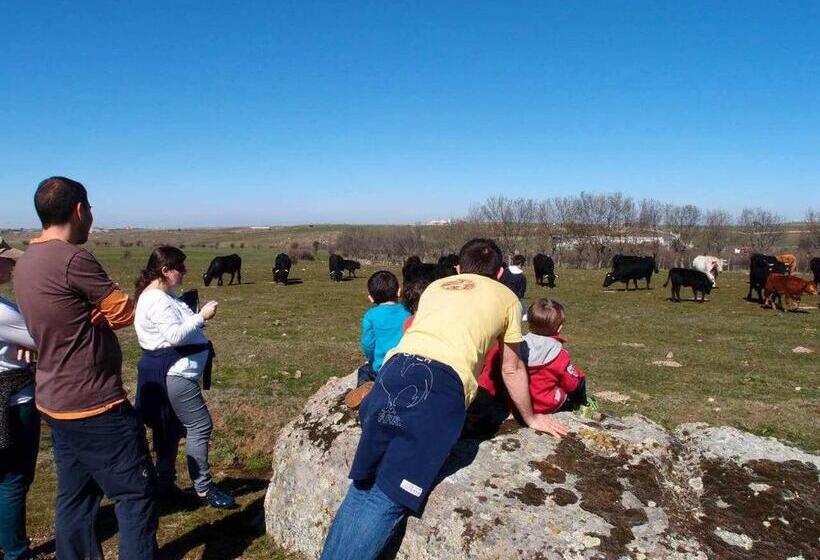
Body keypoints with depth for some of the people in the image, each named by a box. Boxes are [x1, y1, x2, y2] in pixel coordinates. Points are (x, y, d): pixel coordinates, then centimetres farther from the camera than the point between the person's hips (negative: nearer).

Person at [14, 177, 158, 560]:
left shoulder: (25, 263, 8)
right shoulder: (73, 260, -21)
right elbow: (124, 313, -14)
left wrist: (90, 313, -5)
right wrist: (97, 312, 0)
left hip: (55, 402, 9)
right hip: (95, 405, -9)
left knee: (74, 497, 17)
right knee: (135, 496, 1)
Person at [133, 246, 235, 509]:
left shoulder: (165, 295, 14)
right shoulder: (156, 300, -18)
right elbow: (175, 335, -26)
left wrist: (198, 317, 8)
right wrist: (202, 316, -21)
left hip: (174, 372, 11)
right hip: (173, 375, -11)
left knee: (171, 429, 17)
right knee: (200, 426, -6)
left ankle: (165, 485, 27)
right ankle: (203, 488, 3)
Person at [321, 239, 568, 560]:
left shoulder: (436, 286, 33)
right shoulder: (506, 298, 24)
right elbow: (512, 370, 32)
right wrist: (530, 417, 48)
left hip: (394, 368, 4)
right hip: (442, 383, -4)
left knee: (362, 484, 13)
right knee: (390, 497, -2)